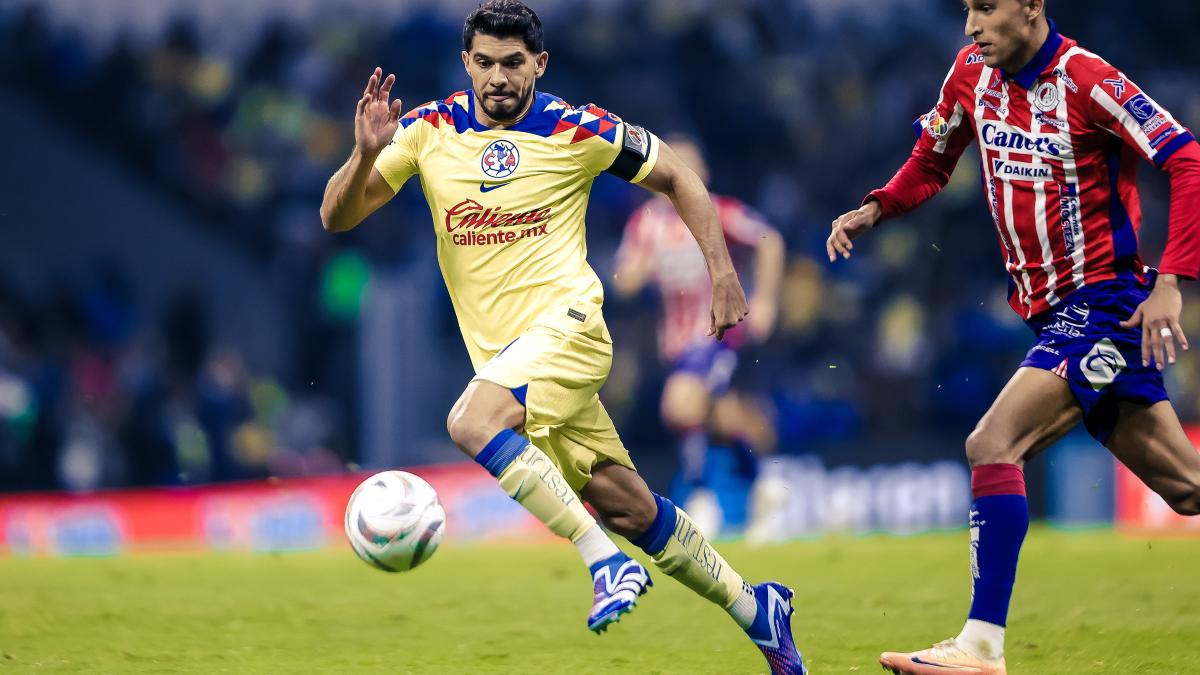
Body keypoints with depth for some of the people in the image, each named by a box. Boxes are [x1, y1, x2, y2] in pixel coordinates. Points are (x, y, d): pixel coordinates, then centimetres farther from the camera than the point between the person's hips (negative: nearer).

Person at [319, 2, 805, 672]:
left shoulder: (578, 131, -4)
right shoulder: (429, 129, 4)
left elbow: (677, 176, 9)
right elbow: (338, 218, 0)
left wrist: (722, 272, 4)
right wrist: (367, 153, -19)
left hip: (566, 323, -5)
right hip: (501, 354, 5)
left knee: (473, 422, -31)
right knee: (632, 510, 6)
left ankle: (608, 563, -26)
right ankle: (755, 608, 22)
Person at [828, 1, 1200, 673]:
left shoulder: (1085, 79, -17)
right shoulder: (973, 72, 5)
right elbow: (930, 164, 20)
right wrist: (873, 211, 1)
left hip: (1103, 303, -7)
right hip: (1050, 311, 7)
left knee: (992, 446, -20)